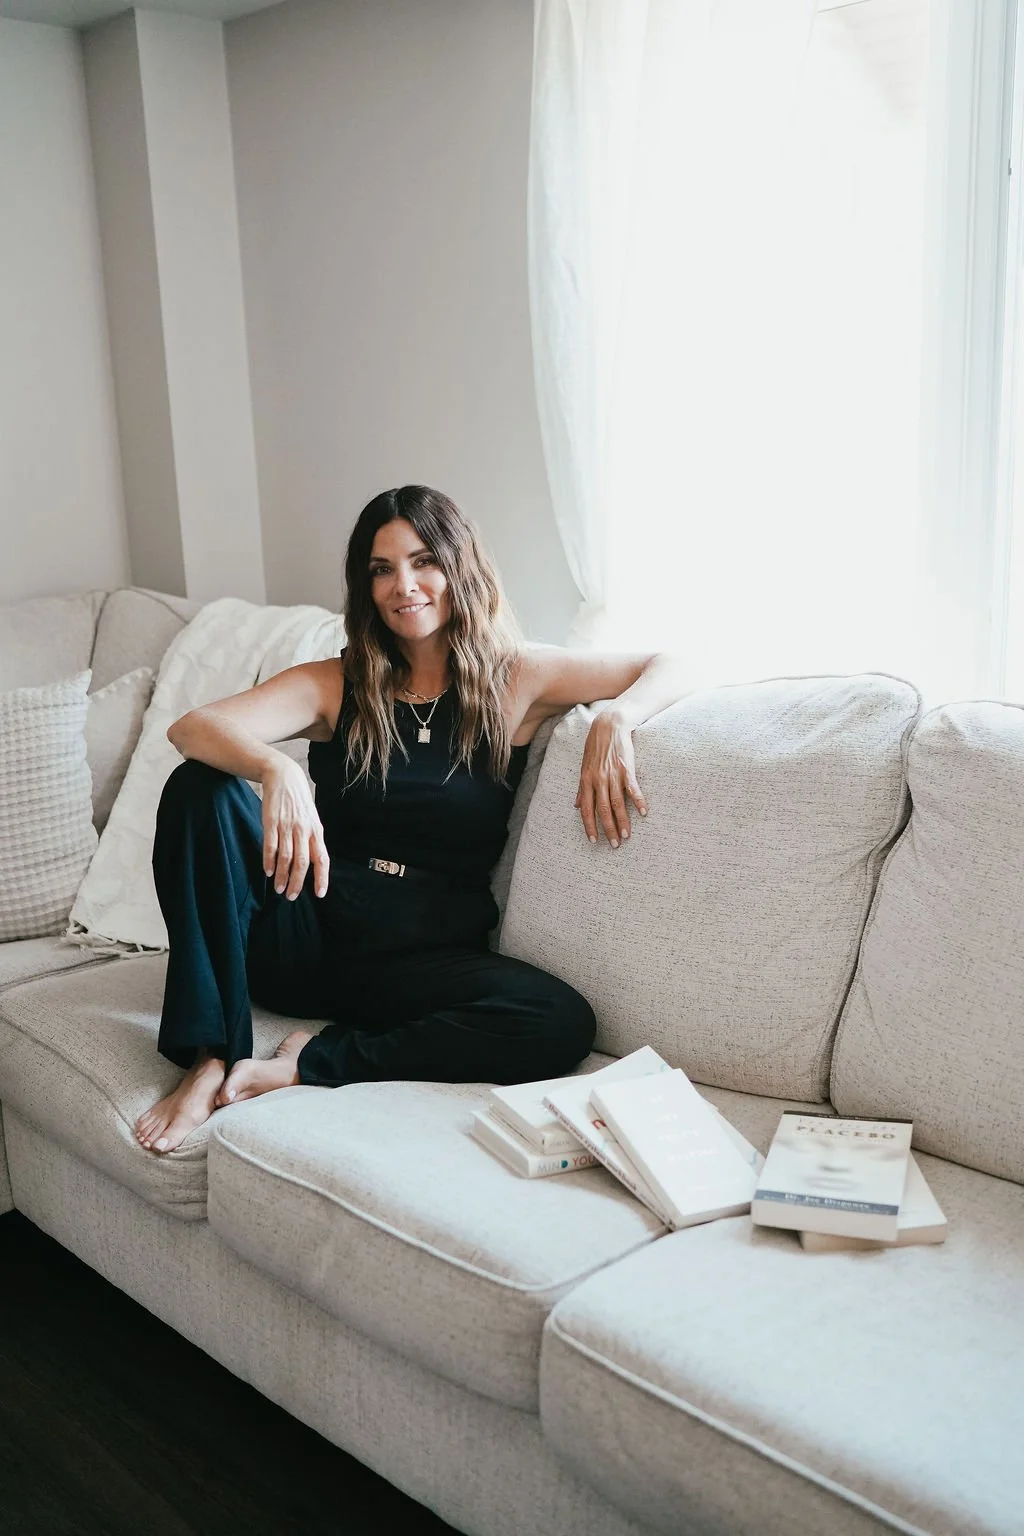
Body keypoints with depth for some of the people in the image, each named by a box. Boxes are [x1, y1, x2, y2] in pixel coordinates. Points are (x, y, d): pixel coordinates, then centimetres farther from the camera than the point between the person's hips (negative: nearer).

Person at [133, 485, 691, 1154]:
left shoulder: (516, 678, 5)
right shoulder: (336, 685, 5)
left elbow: (669, 670, 6)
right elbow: (191, 728, -10)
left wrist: (615, 720, -17)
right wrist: (277, 771, -32)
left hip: (427, 955, 0)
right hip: (303, 932, 1)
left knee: (564, 1023, -29)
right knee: (201, 786, -22)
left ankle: (311, 1065, -20)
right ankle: (210, 1061, -23)